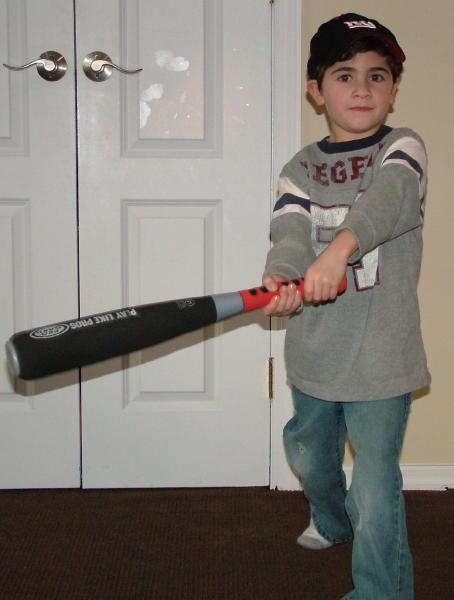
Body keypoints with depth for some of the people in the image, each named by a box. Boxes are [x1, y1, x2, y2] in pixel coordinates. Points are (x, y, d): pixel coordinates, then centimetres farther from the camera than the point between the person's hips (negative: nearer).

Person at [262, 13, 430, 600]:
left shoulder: (403, 149, -5)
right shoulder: (300, 168, 4)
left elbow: (387, 196, -27)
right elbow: (290, 232, -14)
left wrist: (342, 244, -47)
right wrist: (282, 278, -37)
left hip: (381, 354, -5)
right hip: (315, 349, 5)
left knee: (375, 491, -6)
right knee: (308, 455, 27)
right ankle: (333, 521, 57)